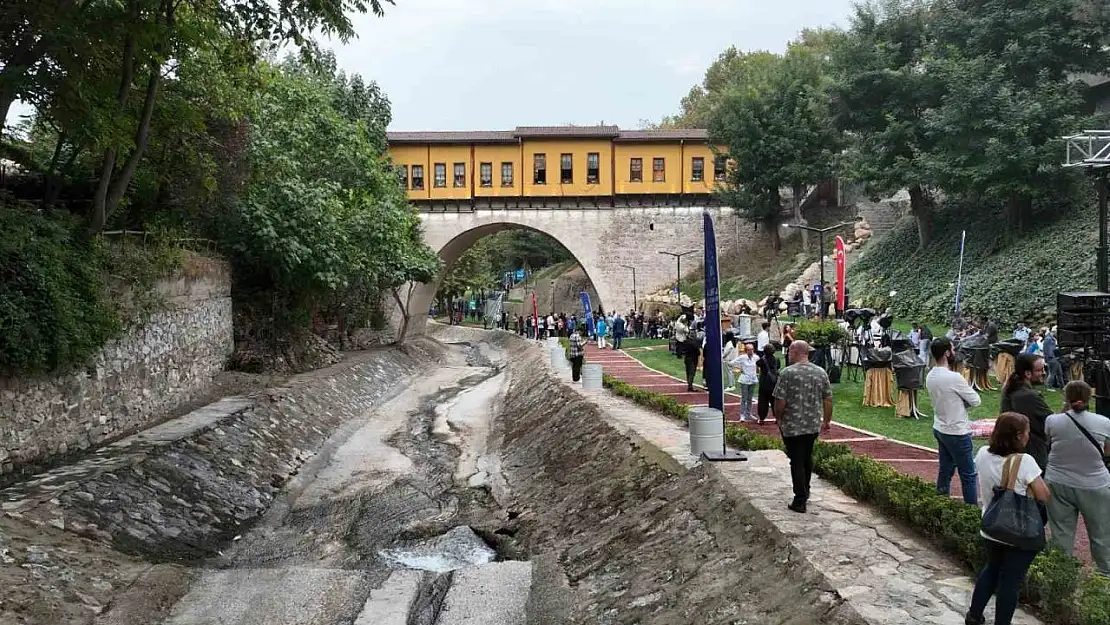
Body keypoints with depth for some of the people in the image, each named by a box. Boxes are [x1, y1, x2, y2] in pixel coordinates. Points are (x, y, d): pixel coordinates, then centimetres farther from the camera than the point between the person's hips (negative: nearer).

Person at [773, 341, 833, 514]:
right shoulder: (821, 373, 0)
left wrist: (778, 418, 1)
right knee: (807, 457, 22)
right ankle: (805, 491, 37)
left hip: (792, 426, -5)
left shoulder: (787, 373, -16)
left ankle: (800, 501, 2)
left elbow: (780, 401, -16)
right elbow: (828, 400, 3)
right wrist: (827, 420, 15)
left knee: (797, 461, 2)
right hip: (814, 425, 5)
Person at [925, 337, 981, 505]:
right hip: (957, 433, -8)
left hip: (939, 429, 8)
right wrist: (964, 401, 3)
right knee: (968, 475, 4)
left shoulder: (930, 376, 1)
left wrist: (959, 402, -4)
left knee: (945, 471, 18)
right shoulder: (954, 378, -25)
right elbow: (976, 401, -14)